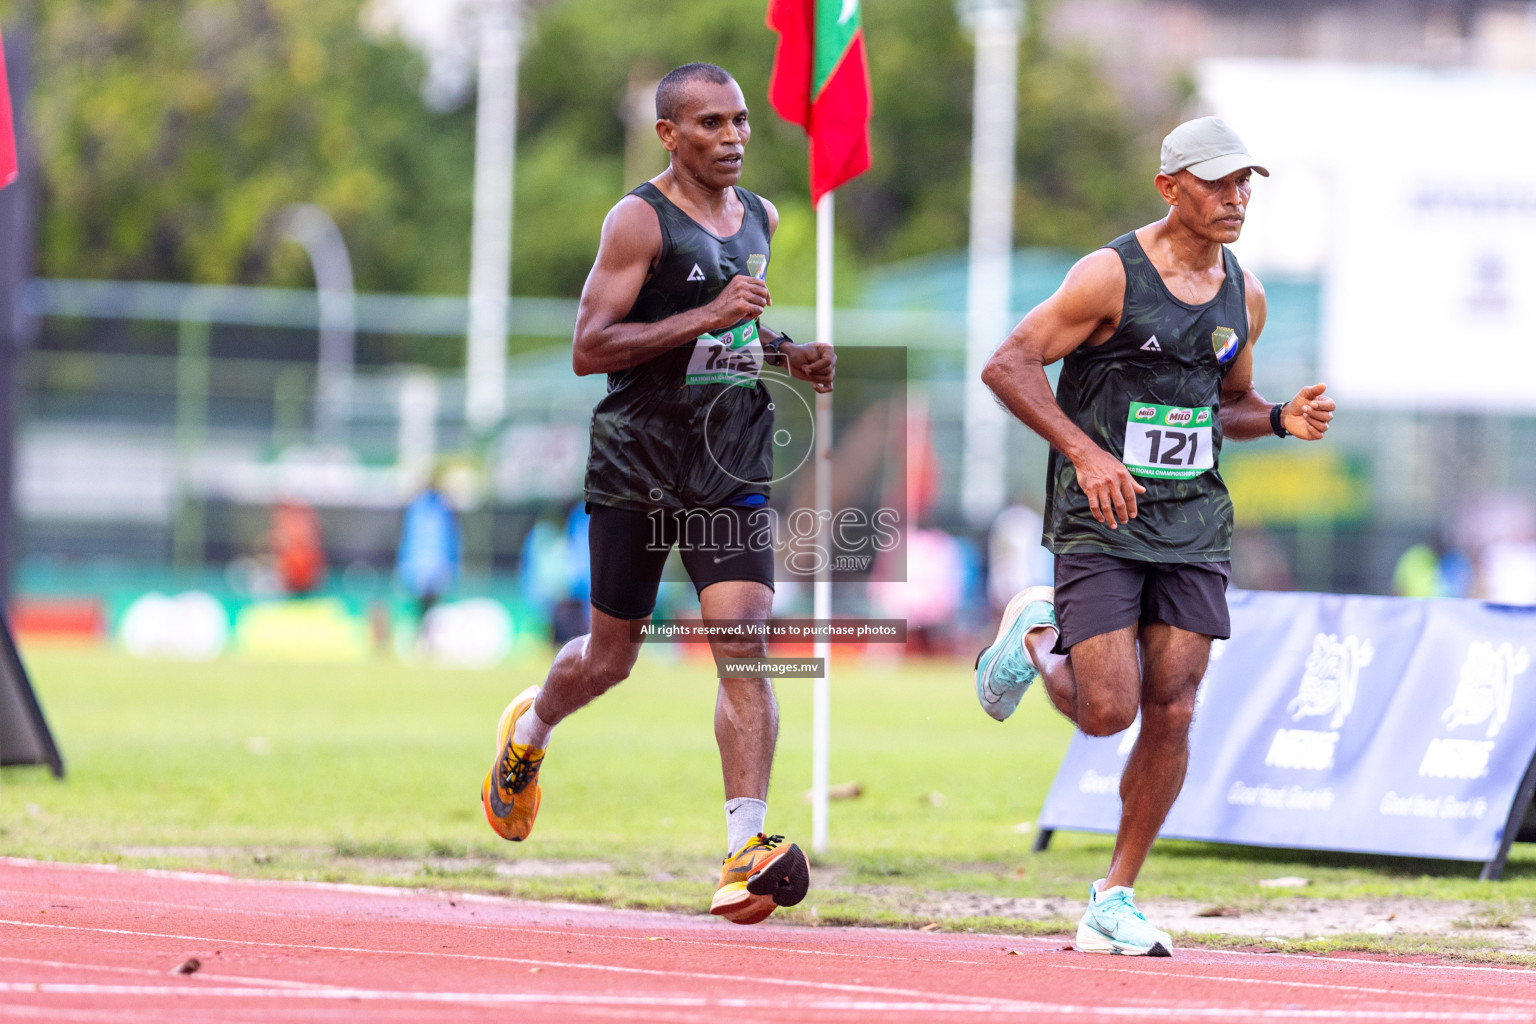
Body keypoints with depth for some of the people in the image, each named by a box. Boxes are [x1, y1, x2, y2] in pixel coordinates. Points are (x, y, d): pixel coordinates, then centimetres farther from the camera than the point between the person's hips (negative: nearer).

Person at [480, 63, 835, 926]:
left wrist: (789, 355, 9)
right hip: (637, 466, -4)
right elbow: (590, 348, -16)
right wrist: (707, 318, -23)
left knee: (744, 645, -13)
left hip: (732, 471, 4)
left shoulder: (761, 217, 13)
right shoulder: (640, 221, -8)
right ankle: (531, 729, 44)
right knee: (610, 656, 10)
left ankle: (749, 847, -20)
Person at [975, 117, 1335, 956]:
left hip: (1193, 521, 5)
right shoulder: (1112, 275, -10)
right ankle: (1034, 634, 22)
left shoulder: (1244, 296, 10)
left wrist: (1281, 420, 2)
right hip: (1101, 519, -5)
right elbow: (1007, 365, -13)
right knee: (1107, 711, -12)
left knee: (1170, 713, -3)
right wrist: (1085, 452, -22)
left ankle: (1114, 901, 8)